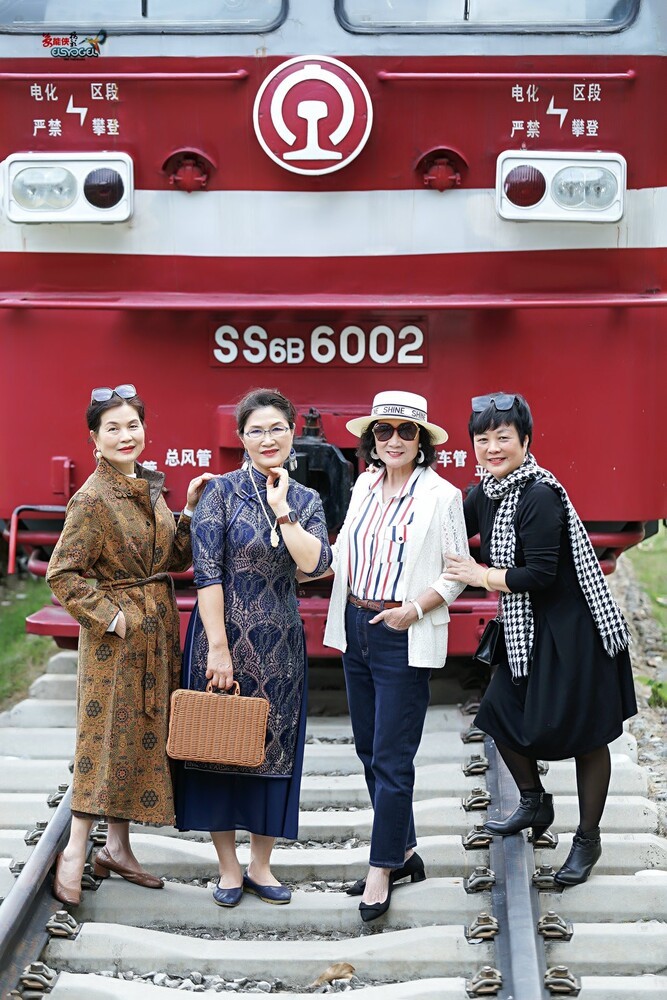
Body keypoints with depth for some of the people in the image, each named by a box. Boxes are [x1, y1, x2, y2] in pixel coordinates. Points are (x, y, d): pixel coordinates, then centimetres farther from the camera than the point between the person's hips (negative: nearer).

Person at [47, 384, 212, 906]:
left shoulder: (150, 487, 8)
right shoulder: (93, 499, -15)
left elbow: (174, 558, 11)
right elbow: (63, 574, -16)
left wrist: (191, 512, 0)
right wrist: (110, 615, -17)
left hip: (156, 628, 8)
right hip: (116, 634, -8)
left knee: (143, 734, 11)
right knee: (107, 735, -6)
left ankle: (118, 848, 21)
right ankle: (75, 853, 3)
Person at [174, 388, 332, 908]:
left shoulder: (306, 500, 6)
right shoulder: (222, 491, -6)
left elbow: (314, 563, -10)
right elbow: (206, 572, -12)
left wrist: (281, 510, -13)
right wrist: (218, 647, -16)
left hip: (280, 643, 4)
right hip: (224, 634, -3)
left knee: (274, 746, 8)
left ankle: (261, 865, 21)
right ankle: (229, 868, 17)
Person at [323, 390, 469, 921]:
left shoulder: (442, 495, -8)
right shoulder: (365, 485, 9)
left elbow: (457, 574, -6)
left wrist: (414, 609, -18)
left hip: (404, 639, -7)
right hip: (356, 628, 7)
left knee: (391, 758, -4)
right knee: (369, 749, 12)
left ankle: (382, 870, 4)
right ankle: (404, 851, 25)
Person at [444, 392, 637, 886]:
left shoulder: (540, 496, -22)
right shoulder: (486, 493, 4)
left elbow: (540, 575, -25)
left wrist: (480, 575, -15)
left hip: (572, 629, -9)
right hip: (526, 629, 9)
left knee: (584, 735, 1)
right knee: (501, 713, 13)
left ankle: (588, 839, 15)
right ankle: (535, 803, 36)